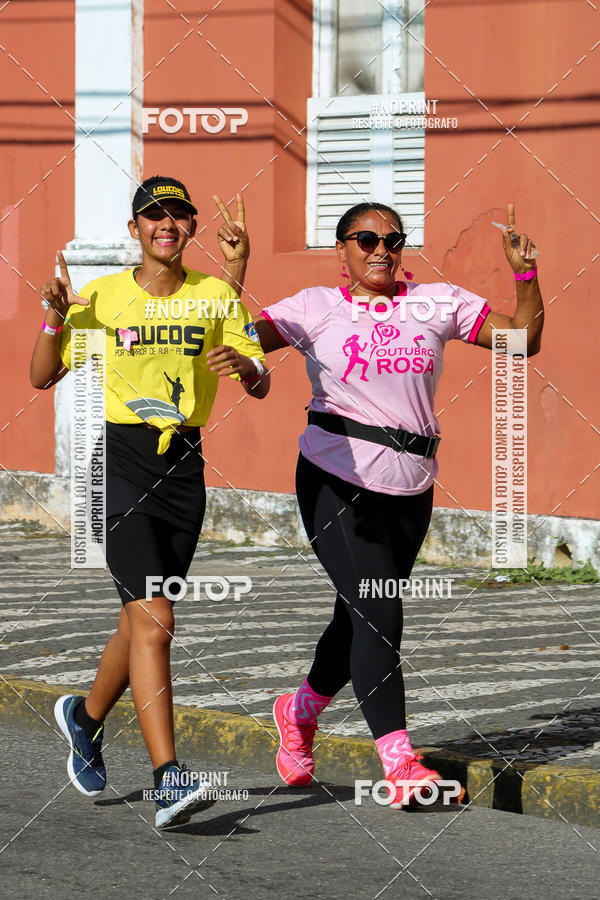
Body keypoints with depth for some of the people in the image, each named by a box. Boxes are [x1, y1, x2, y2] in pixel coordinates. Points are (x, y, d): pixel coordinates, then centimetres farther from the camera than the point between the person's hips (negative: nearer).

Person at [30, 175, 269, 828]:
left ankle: (85, 716, 42)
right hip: (118, 461, -4)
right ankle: (167, 776, -21)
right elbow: (42, 377, 4)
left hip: (183, 467, 4)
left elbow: (261, 387, 6)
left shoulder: (216, 296, 6)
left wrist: (243, 365, -17)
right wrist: (55, 319, -13)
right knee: (153, 620, -17)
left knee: (141, 621, 13)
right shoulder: (101, 296, 1)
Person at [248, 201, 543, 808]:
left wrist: (524, 273, -6)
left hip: (409, 489, 4)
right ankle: (398, 761, -15)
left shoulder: (437, 303, 8)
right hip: (336, 480, -4)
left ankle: (300, 710, 39)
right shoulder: (317, 309, 3)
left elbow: (523, 338, 6)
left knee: (362, 619, 11)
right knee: (377, 613, -15)